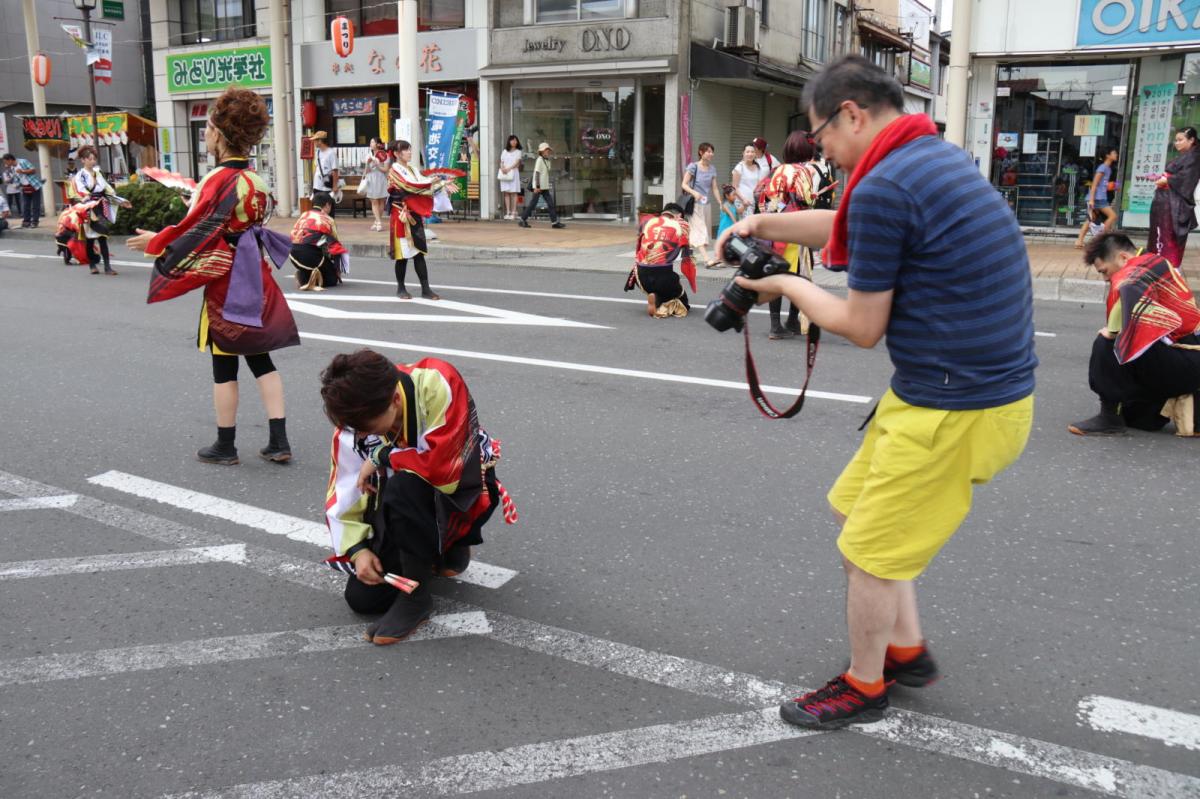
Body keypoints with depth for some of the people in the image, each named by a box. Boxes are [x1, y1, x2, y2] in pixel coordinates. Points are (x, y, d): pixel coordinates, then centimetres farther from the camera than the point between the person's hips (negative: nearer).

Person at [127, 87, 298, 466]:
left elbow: (197, 231, -16)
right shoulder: (253, 178, 6)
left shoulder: (221, 180, -18)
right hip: (255, 278, 7)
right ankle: (279, 441, 10)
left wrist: (155, 241, -2)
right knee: (260, 359, 11)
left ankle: (225, 446, 15)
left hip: (226, 282, -7)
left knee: (224, 366, 4)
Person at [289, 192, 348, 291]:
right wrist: (338, 270, 21)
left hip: (294, 254, 5)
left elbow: (293, 236, 17)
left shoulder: (303, 215, 18)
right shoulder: (328, 220, 6)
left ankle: (303, 277, 2)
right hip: (312, 254, -5)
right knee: (333, 279, 14)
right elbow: (333, 244, 9)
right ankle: (315, 277, -16)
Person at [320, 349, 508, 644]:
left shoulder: (438, 385, -32)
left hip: (461, 490, -5)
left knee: (405, 487, -38)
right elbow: (344, 495, -6)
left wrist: (381, 457, -26)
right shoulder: (354, 421, -15)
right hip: (404, 509, 6)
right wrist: (358, 549, -18)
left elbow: (446, 468, -38)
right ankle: (436, 549, 22)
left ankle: (416, 595, -17)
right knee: (362, 598, -4)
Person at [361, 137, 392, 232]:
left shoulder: (384, 155, -3)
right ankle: (379, 222, -1)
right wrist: (368, 163, -14)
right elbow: (366, 170, 6)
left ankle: (377, 222, 6)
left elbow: (386, 169, -8)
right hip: (371, 180, 2)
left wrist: (376, 164, -15)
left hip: (381, 180, -2)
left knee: (381, 201, 2)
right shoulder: (369, 155, 7)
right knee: (374, 202, -1)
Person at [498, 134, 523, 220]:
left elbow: (517, 162, -6)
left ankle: (513, 212, -6)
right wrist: (502, 168, -10)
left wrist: (509, 169, -19)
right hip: (504, 174, 3)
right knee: (506, 193, -1)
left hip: (514, 173, -3)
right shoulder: (504, 152, 17)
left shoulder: (518, 152, 6)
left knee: (514, 193, -6)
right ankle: (508, 212, 0)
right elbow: (501, 162, 13)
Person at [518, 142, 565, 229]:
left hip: (545, 187, 8)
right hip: (538, 186, -8)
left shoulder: (547, 161, 14)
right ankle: (523, 220, 9)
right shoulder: (540, 160, -12)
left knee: (550, 204, 2)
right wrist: (537, 186, -22)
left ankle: (554, 222, 0)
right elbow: (537, 173, -17)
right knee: (533, 203, -2)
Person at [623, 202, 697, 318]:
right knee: (682, 302, 17)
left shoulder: (647, 222, 16)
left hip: (642, 276, 4)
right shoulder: (681, 226, 10)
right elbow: (687, 260, 11)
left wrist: (632, 278, 30)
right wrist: (694, 286, 23)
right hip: (664, 276, -4)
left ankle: (654, 297, 4)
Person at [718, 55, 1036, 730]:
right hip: (989, 386, 10)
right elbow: (845, 227, 26)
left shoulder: (883, 186, -21)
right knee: (860, 507, 23)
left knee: (869, 551, 7)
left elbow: (863, 328, -14)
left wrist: (787, 286, 1)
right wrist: (763, 224, 17)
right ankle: (907, 650, 36)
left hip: (955, 410, -10)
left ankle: (863, 689, 28)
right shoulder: (939, 157, 10)